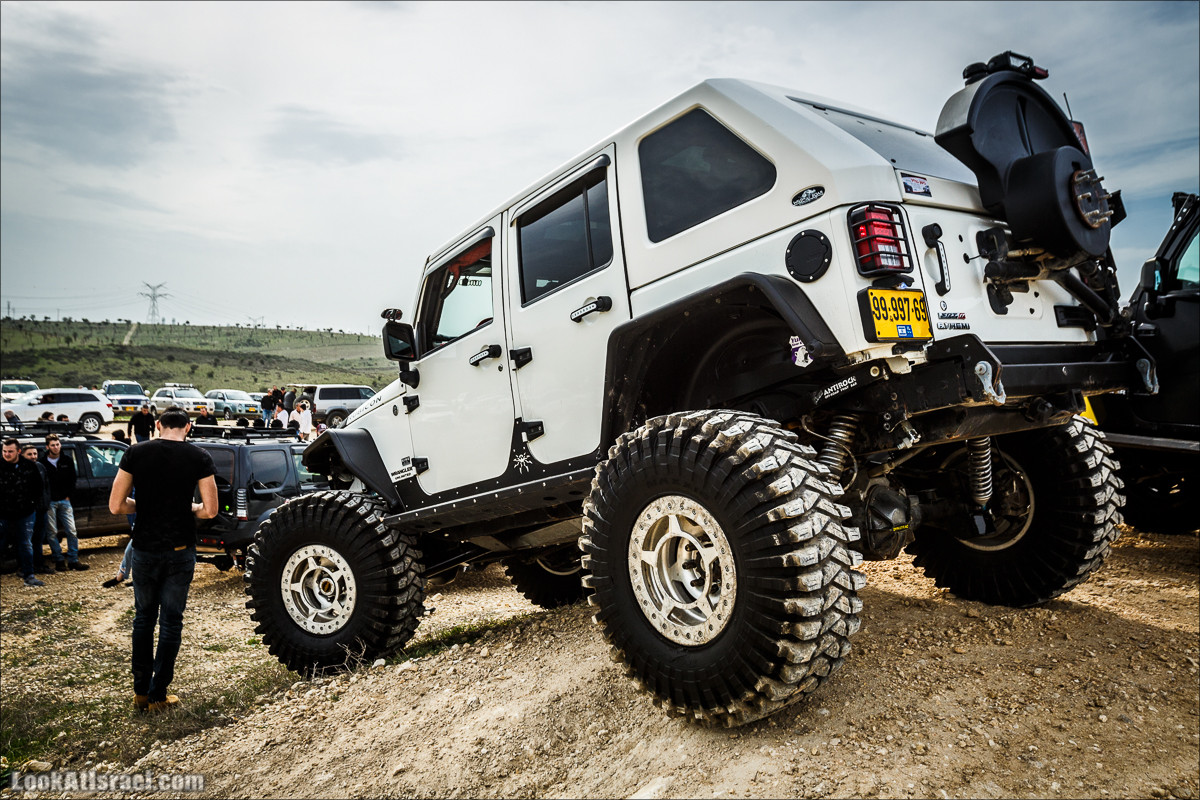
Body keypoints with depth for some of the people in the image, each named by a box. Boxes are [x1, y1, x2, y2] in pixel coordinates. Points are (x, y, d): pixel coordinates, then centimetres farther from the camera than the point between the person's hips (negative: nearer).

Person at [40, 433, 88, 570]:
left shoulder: (68, 461, 7)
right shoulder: (42, 462, -3)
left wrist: (68, 496, 6)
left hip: (64, 501, 3)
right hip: (49, 502, -2)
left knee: (71, 531, -1)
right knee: (52, 533, 1)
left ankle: (73, 559, 5)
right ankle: (59, 561, 9)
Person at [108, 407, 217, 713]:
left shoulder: (136, 453, -3)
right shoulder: (200, 457, -8)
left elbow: (116, 505, -4)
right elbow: (210, 510, -10)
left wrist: (144, 506, 13)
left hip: (144, 550, 2)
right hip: (180, 551, -2)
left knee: (143, 619, 18)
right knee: (171, 622, 9)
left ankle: (141, 692, 25)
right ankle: (159, 696, 15)